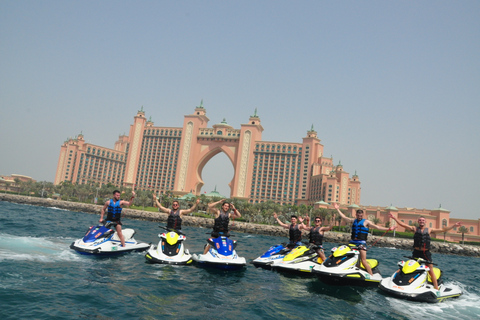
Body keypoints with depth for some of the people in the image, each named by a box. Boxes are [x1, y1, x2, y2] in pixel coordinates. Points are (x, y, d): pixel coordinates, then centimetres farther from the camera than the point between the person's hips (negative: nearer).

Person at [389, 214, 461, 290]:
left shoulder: (429, 230, 10)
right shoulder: (415, 228, 7)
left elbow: (443, 230, 12)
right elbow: (403, 224, 0)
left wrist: (454, 225, 9)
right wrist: (395, 218, -9)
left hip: (426, 253, 0)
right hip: (416, 253, 0)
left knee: (431, 271, -2)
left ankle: (436, 288, 2)